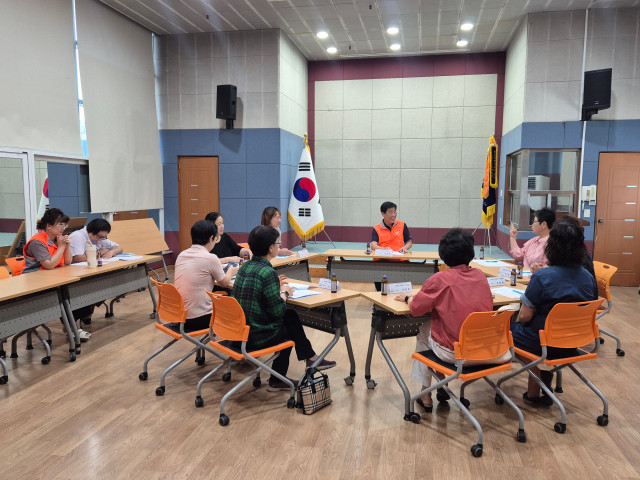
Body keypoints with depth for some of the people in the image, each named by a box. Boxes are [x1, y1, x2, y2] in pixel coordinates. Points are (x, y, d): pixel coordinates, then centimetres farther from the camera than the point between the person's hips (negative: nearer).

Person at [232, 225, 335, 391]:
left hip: (241, 329, 8)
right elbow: (277, 310, -21)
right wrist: (284, 292, -3)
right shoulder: (267, 272, -21)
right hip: (258, 337, -8)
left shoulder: (245, 267, 4)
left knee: (290, 316, 21)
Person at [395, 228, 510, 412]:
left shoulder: (439, 279, -14)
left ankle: (425, 396, 28)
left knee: (423, 331, 24)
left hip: (453, 353, -5)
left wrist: (407, 298, 13)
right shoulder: (480, 275, 0)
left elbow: (416, 309, -7)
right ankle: (443, 386, 34)